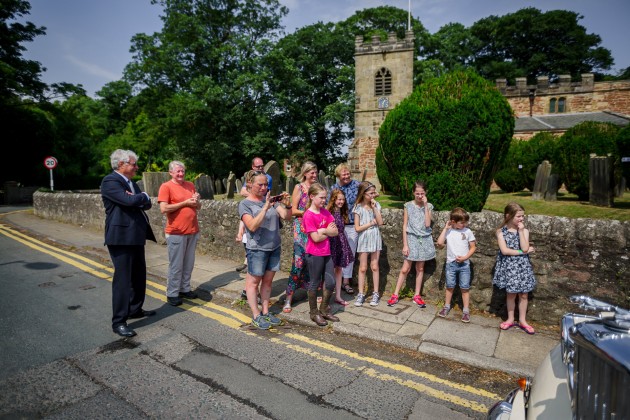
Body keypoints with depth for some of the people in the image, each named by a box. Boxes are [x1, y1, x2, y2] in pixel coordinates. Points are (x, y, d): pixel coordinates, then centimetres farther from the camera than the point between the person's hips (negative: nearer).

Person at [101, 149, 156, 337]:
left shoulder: (132, 183, 16)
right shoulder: (110, 181, -11)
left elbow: (147, 204, 12)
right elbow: (129, 201, -24)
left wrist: (139, 199, -9)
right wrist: (143, 196, -4)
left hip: (136, 237, 9)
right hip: (121, 237, -9)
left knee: (139, 275, 16)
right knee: (122, 278, -5)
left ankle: (135, 309, 31)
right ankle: (119, 322, 3)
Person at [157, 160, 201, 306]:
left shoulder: (190, 185, 12)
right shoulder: (166, 186, -5)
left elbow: (198, 207, 17)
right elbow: (163, 209, -16)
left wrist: (197, 200, -5)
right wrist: (185, 203, -13)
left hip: (193, 231, 6)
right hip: (176, 232, -6)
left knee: (189, 263, 12)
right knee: (176, 265, 1)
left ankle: (185, 289, 24)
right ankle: (172, 294, 12)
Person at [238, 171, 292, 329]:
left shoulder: (270, 199, 6)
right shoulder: (245, 204, -6)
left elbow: (286, 217, -1)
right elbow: (252, 226, -20)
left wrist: (287, 205, -21)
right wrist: (265, 208, -28)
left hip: (275, 247, 5)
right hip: (257, 249, -5)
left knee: (268, 281, 13)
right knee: (253, 282, 4)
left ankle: (265, 312, 24)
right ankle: (256, 316, 13)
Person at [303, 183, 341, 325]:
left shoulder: (325, 212, 6)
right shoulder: (308, 215, -16)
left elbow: (335, 232, -1)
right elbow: (316, 238, -20)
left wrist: (322, 230, -16)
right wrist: (328, 230, -6)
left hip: (326, 253, 7)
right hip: (314, 254, -7)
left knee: (330, 283, 11)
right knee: (314, 283, 8)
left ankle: (324, 310, 30)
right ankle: (314, 313, 25)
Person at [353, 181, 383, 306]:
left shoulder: (376, 205, 3)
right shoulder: (358, 207, -5)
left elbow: (380, 222, -7)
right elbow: (357, 228, -8)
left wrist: (374, 208, -11)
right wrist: (371, 223, -9)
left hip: (375, 238, 2)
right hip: (363, 239, -2)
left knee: (374, 267, 7)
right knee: (363, 268, 4)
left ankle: (376, 293, 16)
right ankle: (360, 294, 13)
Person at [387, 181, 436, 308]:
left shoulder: (429, 206, 0)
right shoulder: (408, 206, -3)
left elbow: (427, 224, -13)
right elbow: (405, 226, -4)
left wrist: (425, 205, -14)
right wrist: (405, 244, -8)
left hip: (424, 240, 2)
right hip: (412, 239, -2)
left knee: (420, 268, 11)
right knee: (405, 269, -1)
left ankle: (417, 295, 22)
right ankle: (395, 295, 8)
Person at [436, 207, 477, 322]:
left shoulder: (468, 231, -3)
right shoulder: (448, 231, -2)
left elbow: (473, 247, 1)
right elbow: (440, 243, -15)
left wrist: (465, 257, -13)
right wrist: (445, 228, -12)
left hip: (464, 264, 0)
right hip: (451, 263, 1)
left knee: (464, 288, 3)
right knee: (450, 286, 12)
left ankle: (466, 311, 13)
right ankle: (447, 306, 27)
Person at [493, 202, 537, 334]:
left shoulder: (524, 231, -2)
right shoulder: (501, 231, -7)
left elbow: (525, 248, -16)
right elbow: (504, 250, -15)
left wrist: (521, 231, -15)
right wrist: (521, 252, -13)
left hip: (522, 266, 2)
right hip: (508, 266, -2)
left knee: (523, 294, 10)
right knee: (511, 294, 9)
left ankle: (522, 320, 25)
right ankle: (510, 319, 26)